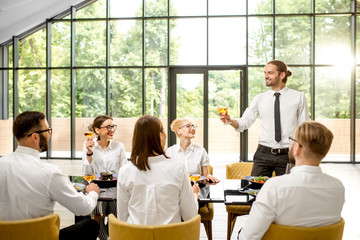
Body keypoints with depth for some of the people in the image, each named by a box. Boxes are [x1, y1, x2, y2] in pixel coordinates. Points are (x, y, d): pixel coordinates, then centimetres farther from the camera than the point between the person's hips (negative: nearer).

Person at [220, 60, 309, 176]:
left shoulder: (299, 97, 3)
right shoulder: (260, 98, 7)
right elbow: (244, 122, 2)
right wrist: (230, 121, -19)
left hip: (287, 155, -1)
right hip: (263, 154, 1)